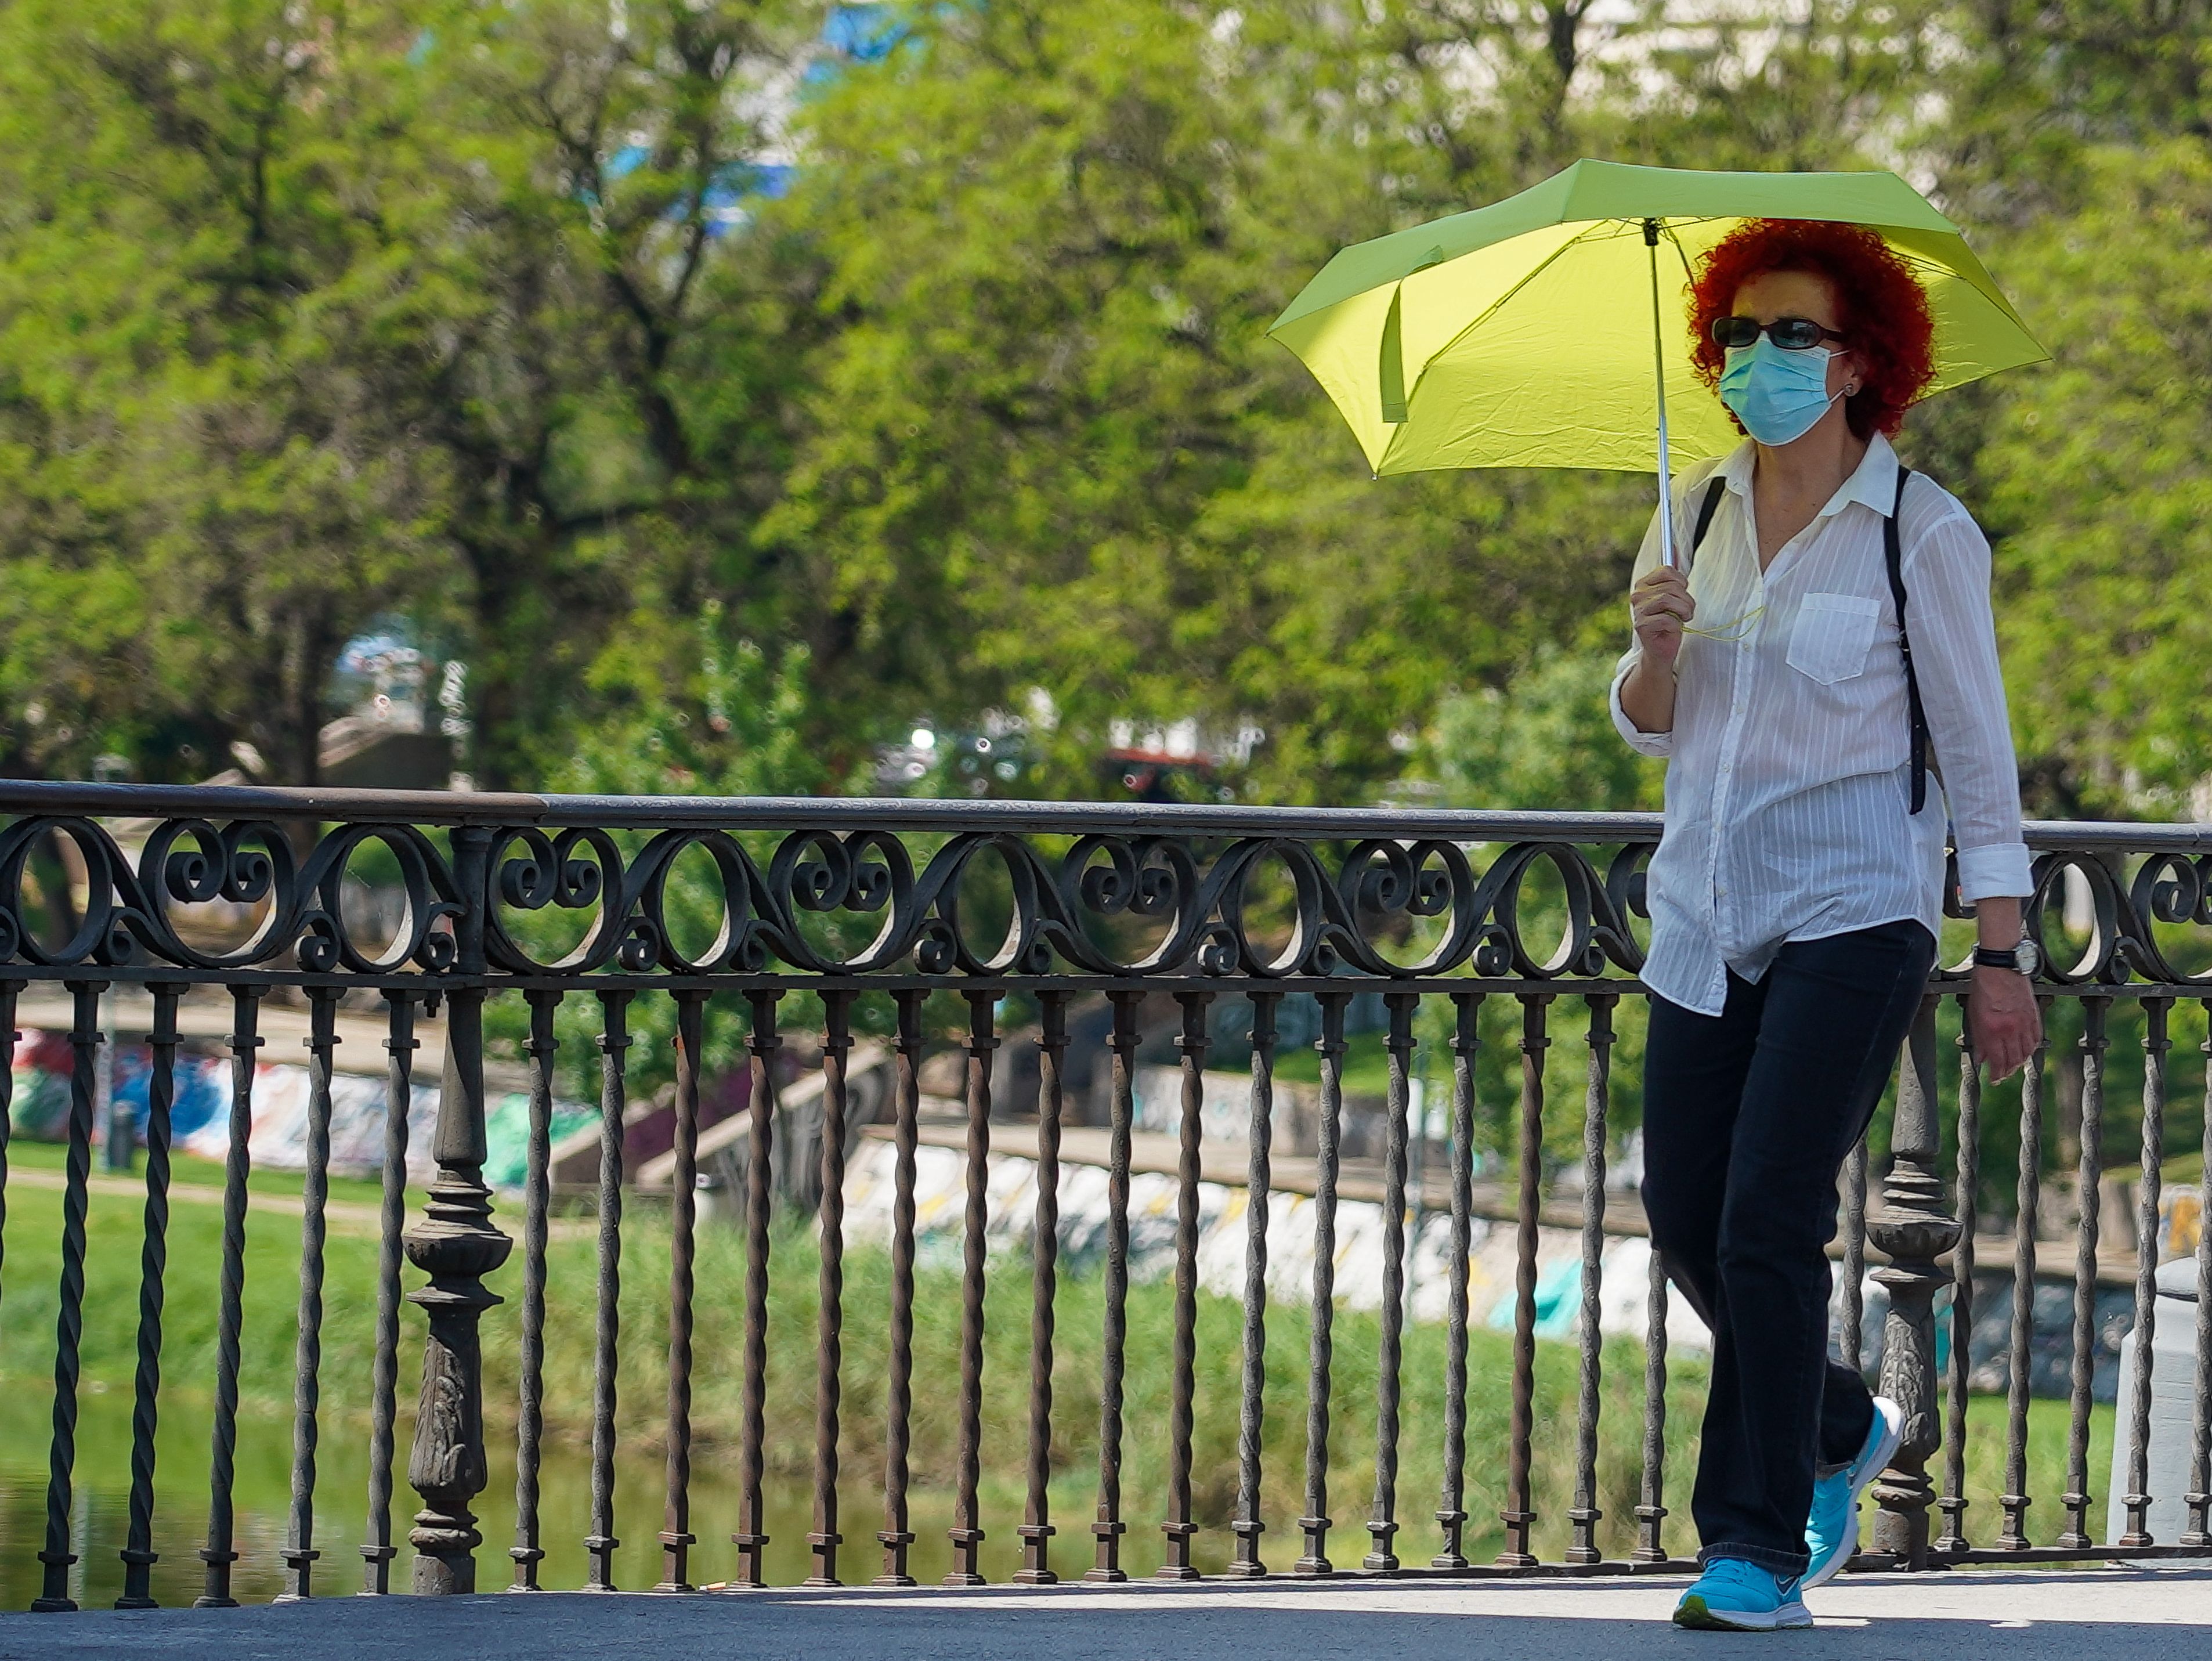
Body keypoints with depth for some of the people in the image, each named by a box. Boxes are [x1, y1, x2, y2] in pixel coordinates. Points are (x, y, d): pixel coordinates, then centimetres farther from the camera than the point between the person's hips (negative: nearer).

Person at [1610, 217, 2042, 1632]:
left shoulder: (1922, 531, -5)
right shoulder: (1698, 510, 9)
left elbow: (1976, 754, -3)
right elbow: (1648, 726, 14)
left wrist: (2003, 957, -6)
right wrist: (1657, 647, -9)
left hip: (1850, 915, -6)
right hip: (1708, 916, 6)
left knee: (1767, 1222, -14)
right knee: (1687, 1223, 6)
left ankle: (1761, 1550, -6)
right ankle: (1840, 1431, 32)